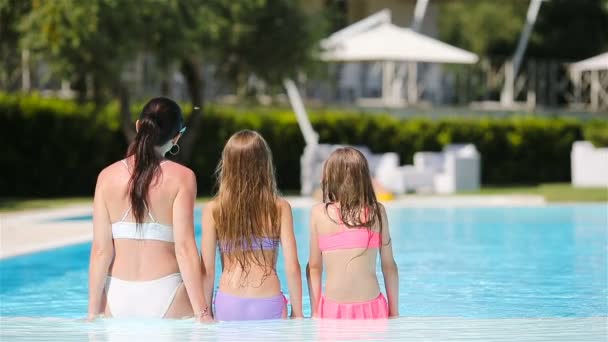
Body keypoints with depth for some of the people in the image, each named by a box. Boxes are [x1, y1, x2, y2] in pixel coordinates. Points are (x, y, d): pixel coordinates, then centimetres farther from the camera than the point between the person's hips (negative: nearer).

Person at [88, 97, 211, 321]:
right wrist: (202, 312, -10)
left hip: (118, 297, 3)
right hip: (166, 296, -3)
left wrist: (93, 311, 7)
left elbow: (100, 249, 2)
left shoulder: (107, 177, 3)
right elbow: (184, 248, -10)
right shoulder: (181, 177, -4)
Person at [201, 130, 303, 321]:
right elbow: (292, 267, -2)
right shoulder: (280, 208, 0)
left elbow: (207, 269, 1)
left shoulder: (213, 210, 0)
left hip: (228, 305, 1)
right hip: (269, 305, -1)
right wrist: (297, 313, 8)